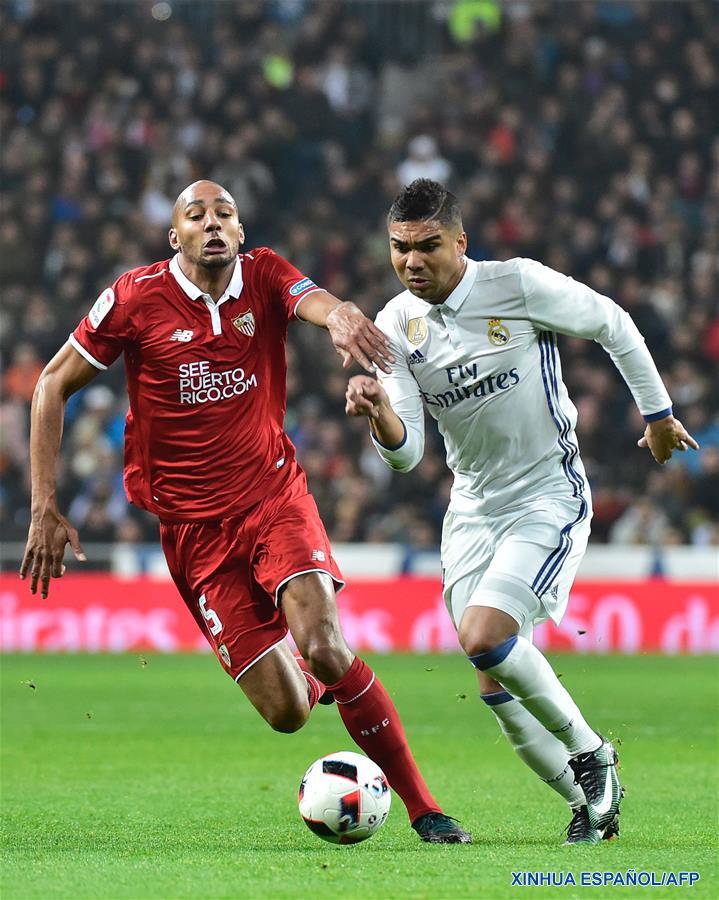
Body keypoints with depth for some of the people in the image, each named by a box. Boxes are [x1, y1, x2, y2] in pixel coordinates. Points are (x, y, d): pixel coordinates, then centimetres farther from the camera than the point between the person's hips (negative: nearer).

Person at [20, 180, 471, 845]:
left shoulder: (264, 276, -1)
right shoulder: (138, 297, -6)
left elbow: (319, 303, -22)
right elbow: (53, 386, 2)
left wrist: (342, 317, -49)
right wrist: (45, 509, -4)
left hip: (277, 501, 1)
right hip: (195, 529, -1)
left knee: (324, 648, -24)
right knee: (286, 711, -9)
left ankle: (424, 808, -8)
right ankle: (320, 683, 31)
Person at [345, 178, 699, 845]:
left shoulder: (519, 285, -16)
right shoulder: (395, 326, -4)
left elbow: (612, 324, 1)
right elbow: (405, 453, -6)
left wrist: (658, 414, 11)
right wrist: (378, 412, -29)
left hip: (550, 497, -5)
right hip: (473, 508, 5)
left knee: (484, 639, -23)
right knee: (496, 686, 3)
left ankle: (589, 752, -1)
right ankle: (590, 802, 21)